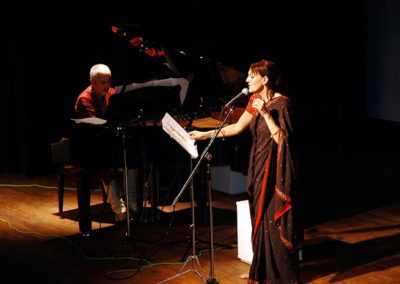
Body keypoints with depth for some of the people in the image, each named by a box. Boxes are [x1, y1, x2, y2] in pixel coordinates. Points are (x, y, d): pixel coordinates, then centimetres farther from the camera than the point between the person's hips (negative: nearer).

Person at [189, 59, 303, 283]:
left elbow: (282, 139, -21)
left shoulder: (281, 103, -15)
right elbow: (237, 128, 14)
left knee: (275, 220, -3)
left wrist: (265, 113, -24)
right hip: (259, 166, 8)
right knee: (261, 218, 12)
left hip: (275, 170, -8)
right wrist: (205, 134, 13)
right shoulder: (256, 100, 8)